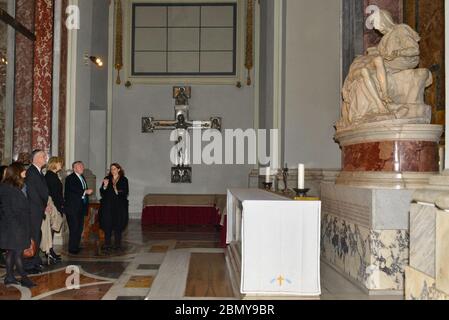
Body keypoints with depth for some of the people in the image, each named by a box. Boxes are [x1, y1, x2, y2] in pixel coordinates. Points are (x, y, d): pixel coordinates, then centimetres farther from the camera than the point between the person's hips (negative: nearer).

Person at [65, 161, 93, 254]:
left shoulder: (82, 178, 20)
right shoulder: (70, 178, -7)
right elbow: (73, 190, -22)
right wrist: (85, 192, -24)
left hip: (81, 208, 8)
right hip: (72, 208, -8)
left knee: (79, 228, 10)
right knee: (74, 228, -6)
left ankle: (76, 247, 20)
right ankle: (72, 249, 1)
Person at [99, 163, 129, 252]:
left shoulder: (124, 180, 4)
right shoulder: (107, 179, 12)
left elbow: (125, 192, 0)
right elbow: (102, 192, 8)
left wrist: (118, 192, -17)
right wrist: (105, 186, -10)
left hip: (119, 206, -2)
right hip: (108, 205, 2)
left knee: (118, 225, 0)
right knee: (107, 225, -1)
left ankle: (117, 244, 9)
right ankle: (107, 245, 6)